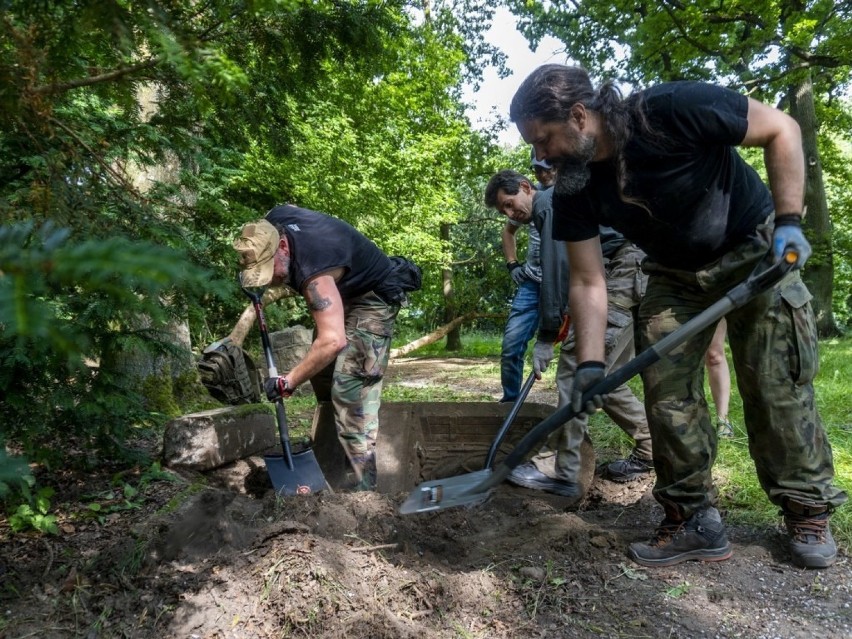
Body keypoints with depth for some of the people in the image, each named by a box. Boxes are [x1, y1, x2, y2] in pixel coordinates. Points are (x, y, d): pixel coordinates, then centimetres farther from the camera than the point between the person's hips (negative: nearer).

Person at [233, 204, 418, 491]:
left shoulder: (314, 272, -41)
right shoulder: (271, 223, -16)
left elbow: (333, 341, -50)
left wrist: (287, 382, -39)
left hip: (372, 297, -10)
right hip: (340, 291, 10)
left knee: (350, 387, -21)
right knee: (321, 375, 16)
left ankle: (362, 485, -17)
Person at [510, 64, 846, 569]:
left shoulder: (673, 111, -30)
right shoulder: (574, 190, -15)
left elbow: (781, 128, -18)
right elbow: (589, 282, -12)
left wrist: (789, 220, -26)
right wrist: (591, 364, -21)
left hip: (756, 250, -4)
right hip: (676, 276, 4)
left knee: (778, 384, -6)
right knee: (668, 395, -5)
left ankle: (809, 510, 14)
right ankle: (695, 521, 7)